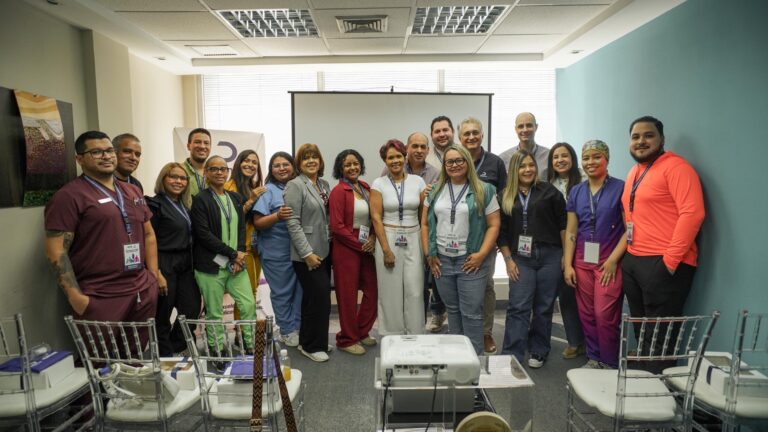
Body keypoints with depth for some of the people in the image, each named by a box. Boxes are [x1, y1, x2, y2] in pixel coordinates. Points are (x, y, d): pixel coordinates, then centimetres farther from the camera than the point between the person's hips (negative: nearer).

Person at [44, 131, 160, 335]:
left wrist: (154, 274, 11)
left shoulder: (133, 192, 15)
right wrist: (75, 296, -16)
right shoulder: (69, 196, -7)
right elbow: (56, 251, -11)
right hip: (100, 299, -6)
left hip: (143, 292, 7)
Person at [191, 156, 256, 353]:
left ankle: (251, 345, 21)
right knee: (214, 312, 5)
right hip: (211, 265, -5)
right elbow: (203, 234, -13)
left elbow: (241, 228, 10)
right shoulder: (200, 200, -6)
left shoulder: (235, 198, 12)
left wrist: (240, 254, -6)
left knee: (249, 305, 5)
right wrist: (232, 253, -14)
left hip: (236, 262, 5)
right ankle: (217, 351, 20)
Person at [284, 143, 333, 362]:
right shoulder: (295, 186, -10)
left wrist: (330, 245, 8)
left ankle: (309, 341, 29)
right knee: (320, 297, -5)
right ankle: (312, 346, 12)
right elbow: (293, 223, -15)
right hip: (307, 254, -7)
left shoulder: (324, 185, 11)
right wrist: (307, 253, -18)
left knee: (314, 298, 15)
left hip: (324, 251, 7)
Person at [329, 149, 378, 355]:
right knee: (348, 295, 3)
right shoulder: (339, 191, -11)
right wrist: (360, 244, -12)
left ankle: (362, 332, 31)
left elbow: (374, 217, 14)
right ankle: (347, 340, 21)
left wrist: (372, 238, -3)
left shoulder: (366, 188, 8)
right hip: (346, 249, -7)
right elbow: (337, 226, -15)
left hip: (367, 249, 7)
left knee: (372, 291, 11)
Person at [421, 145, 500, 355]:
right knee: (452, 309, 15)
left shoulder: (484, 191, -1)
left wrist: (481, 254, -12)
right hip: (442, 260, 4)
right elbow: (425, 223, 11)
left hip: (471, 261, -3)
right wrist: (428, 253, 3)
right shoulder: (436, 191, 9)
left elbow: (493, 225, -4)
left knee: (471, 312, 0)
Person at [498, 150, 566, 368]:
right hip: (521, 259, 1)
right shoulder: (506, 197, 7)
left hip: (549, 256, 0)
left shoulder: (549, 191, 3)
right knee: (518, 307, -3)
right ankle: (512, 356, 1)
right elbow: (502, 232, 8)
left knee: (544, 307, 7)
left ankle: (538, 352, 22)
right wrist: (508, 260, 1)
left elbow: (563, 224, 3)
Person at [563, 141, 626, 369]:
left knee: (605, 314, -5)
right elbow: (570, 231, 8)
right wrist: (568, 264, 2)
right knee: (586, 314, 8)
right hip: (582, 260, 4)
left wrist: (613, 260, -12)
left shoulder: (620, 188, -3)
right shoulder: (576, 191, 9)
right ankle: (593, 358, 23)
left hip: (609, 261, -4)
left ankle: (610, 364, 12)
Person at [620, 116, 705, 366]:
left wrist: (670, 260, -21)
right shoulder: (634, 172, 17)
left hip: (663, 263, -8)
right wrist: (626, 253, 12)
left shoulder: (675, 167, -10)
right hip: (632, 261, 8)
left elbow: (692, 213, -19)